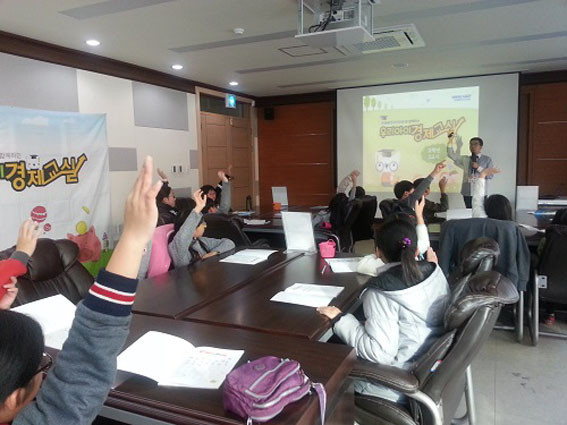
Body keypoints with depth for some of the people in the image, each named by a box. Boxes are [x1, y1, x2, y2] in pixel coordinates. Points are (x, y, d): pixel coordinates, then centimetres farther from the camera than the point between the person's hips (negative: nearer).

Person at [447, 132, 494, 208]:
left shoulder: (487, 159, 4)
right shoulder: (465, 159, 10)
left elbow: (490, 175, -2)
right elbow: (451, 155, 2)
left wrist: (478, 168, -12)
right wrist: (450, 141, -8)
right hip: (467, 192, 2)